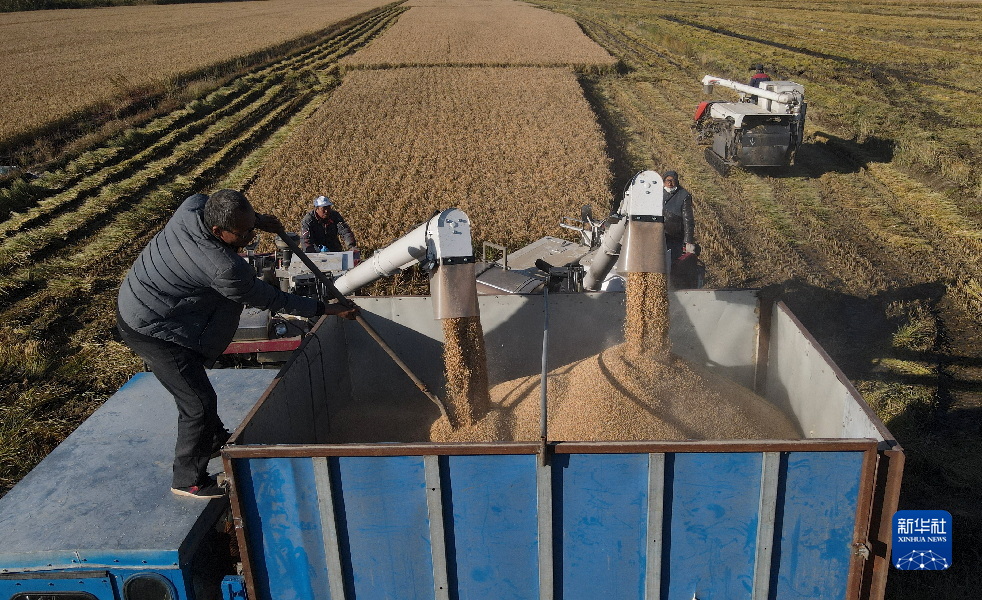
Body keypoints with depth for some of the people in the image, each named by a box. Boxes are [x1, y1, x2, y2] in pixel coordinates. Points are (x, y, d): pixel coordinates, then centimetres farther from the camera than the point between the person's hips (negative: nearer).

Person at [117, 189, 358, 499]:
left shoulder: (193, 205, -16)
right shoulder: (224, 269, -35)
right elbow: (270, 299, -21)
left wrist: (257, 219, 3)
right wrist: (324, 308, -12)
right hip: (153, 331, -9)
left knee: (191, 381, 26)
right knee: (199, 402, -1)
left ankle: (214, 438, 47)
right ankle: (189, 480, 17)